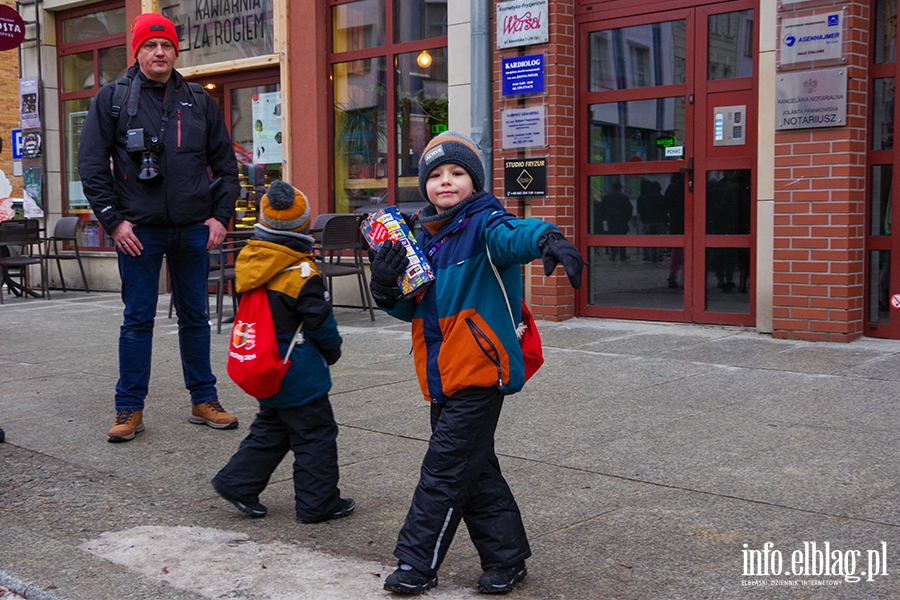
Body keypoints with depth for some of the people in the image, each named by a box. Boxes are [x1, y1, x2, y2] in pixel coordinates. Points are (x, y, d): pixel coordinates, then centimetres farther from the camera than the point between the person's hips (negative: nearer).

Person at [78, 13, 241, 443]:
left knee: (195, 317, 10)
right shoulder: (112, 99, 3)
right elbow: (91, 165, 0)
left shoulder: (199, 103, 10)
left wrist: (221, 215, 2)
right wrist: (113, 221, -7)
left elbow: (225, 164, 13)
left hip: (194, 230, 3)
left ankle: (204, 401, 19)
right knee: (137, 321, 2)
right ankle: (129, 409, 12)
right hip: (138, 231, -2)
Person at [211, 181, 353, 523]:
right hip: (299, 374, -8)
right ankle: (317, 503, 10)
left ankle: (238, 483, 23)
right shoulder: (301, 274, -21)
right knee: (316, 435, 4)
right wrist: (332, 351, 6)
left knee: (270, 429, 22)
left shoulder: (247, 260, 1)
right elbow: (321, 322, -14)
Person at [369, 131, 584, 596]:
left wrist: (548, 240, -58)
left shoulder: (484, 225, -11)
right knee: (475, 472, 15)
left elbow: (513, 234, -35)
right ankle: (506, 558, 28)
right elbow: (411, 307, 16)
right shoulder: (426, 237, 11)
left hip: (479, 374, -8)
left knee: (444, 471, -2)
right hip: (442, 378, 8)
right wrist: (385, 287, -6)